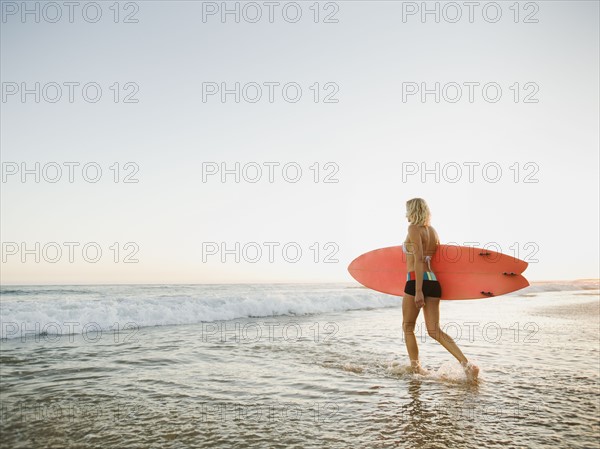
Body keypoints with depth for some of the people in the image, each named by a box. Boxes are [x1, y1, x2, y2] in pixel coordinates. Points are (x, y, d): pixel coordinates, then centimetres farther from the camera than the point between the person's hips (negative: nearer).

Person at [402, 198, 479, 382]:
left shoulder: (414, 229, -7)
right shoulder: (433, 231, 16)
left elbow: (419, 259, -16)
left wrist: (418, 291, -20)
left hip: (416, 281, -7)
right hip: (433, 281, 7)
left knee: (408, 327, 11)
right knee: (434, 330, 7)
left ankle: (415, 368, 15)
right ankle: (466, 363, -6)